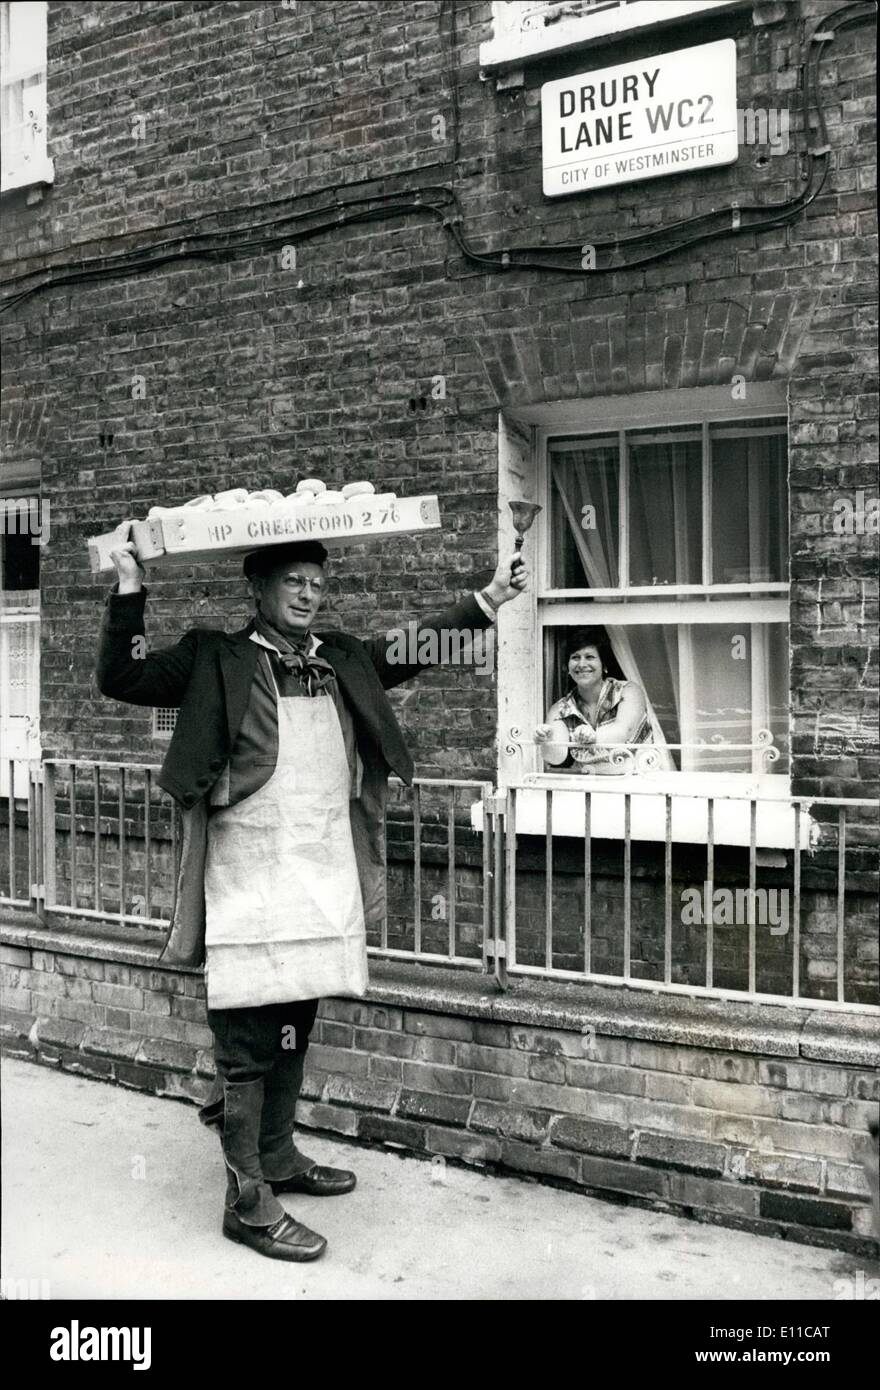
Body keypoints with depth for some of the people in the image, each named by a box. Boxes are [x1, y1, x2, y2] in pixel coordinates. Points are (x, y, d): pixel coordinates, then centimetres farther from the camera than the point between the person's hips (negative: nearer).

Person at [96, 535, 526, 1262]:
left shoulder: (344, 661, 12)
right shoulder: (215, 659, -1)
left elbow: (417, 648, 22)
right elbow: (121, 679, -5)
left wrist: (486, 600, 17)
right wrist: (130, 589, -13)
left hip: (325, 881, 6)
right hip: (251, 881, -6)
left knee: (293, 1031, 18)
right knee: (249, 1040, 0)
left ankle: (278, 1156, 34)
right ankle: (248, 1198, 11)